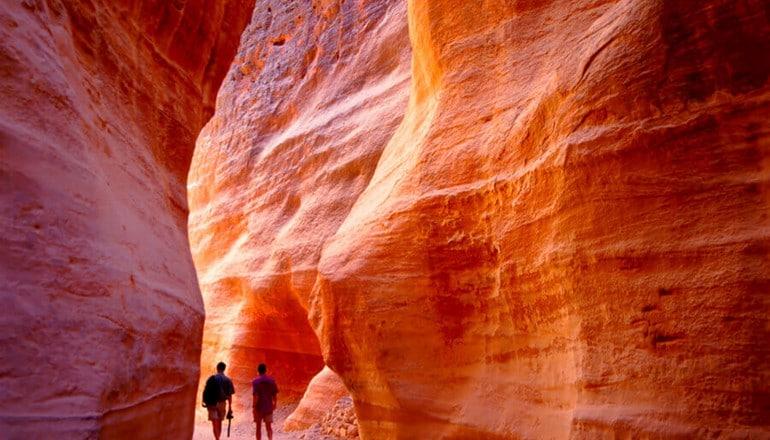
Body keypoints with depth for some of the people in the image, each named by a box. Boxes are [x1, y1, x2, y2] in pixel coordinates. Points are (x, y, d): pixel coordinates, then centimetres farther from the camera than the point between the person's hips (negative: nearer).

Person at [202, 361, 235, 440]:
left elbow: (205, 391, -8)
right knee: (219, 423, 18)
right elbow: (230, 395, 1)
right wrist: (230, 407, 5)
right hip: (222, 403, 3)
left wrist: (205, 401, 2)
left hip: (212, 403, -3)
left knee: (215, 423, -4)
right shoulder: (228, 380, 2)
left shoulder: (212, 378, -3)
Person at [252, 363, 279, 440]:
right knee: (269, 426, 9)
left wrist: (254, 407, -11)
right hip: (268, 407, 2)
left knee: (258, 427, 12)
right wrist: (274, 404, 17)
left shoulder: (255, 381, -10)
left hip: (259, 407, -2)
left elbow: (255, 396, -17)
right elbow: (275, 394, 4)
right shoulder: (271, 380, 0)